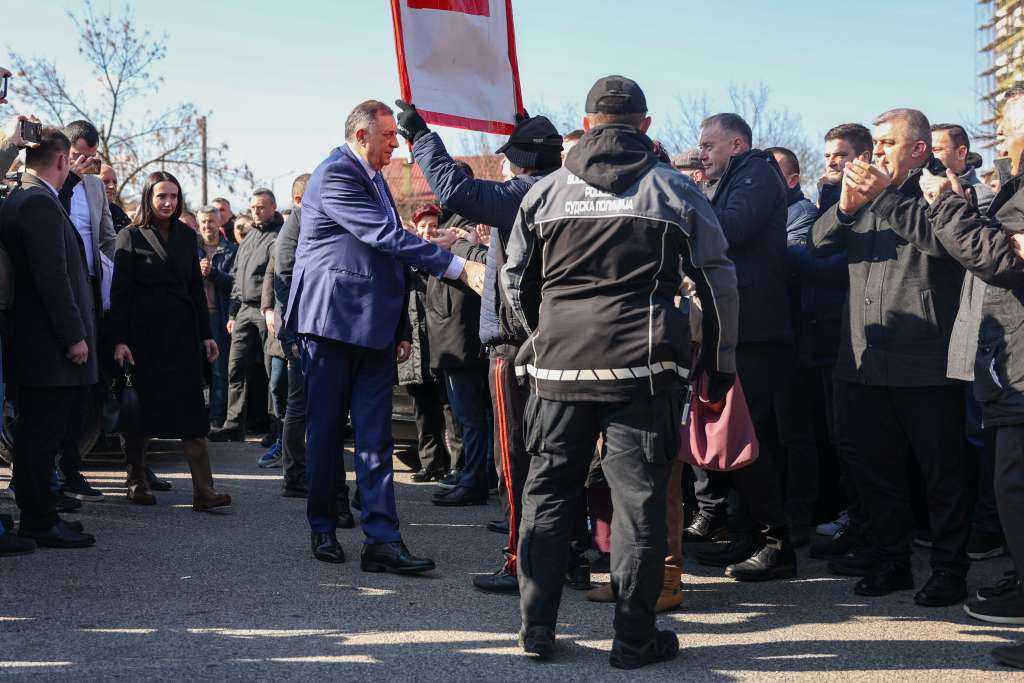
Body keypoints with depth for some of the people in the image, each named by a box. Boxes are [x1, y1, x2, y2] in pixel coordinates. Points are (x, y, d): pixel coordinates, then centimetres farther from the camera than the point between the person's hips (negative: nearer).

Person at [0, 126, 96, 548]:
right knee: (43, 435, -3)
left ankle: (38, 517, 21)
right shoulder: (41, 204, -15)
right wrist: (74, 336, -18)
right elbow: (53, 278, -21)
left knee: (38, 434, 13)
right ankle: (40, 523, 4)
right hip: (50, 346, -10)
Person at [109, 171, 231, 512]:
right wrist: (119, 340, -12)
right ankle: (137, 481, 18)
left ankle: (203, 491, -8)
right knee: (140, 407, 5)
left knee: (192, 410, -4)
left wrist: (207, 333, 8)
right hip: (143, 331, -3)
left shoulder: (187, 236, 10)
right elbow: (119, 292, -5)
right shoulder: (131, 237, -1)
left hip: (182, 332, 3)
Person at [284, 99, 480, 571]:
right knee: (327, 429, 5)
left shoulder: (375, 180, 17)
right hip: (332, 321, -7)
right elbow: (388, 238, -22)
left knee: (375, 436, 1)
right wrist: (458, 267, -25)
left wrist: (400, 328, 17)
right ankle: (323, 529, 19)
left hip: (374, 327, 7)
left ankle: (382, 540, -2)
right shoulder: (335, 175, -12)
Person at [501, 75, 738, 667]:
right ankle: (635, 637, 9)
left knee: (549, 491, 12)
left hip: (558, 366, 2)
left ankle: (537, 624, 16)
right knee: (639, 500, 3)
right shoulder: (676, 191, 4)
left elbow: (516, 279, 14)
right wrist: (721, 362, 16)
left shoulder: (546, 191, 8)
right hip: (643, 368, -2)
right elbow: (719, 282, 7)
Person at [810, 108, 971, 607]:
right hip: (867, 360, 6)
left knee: (942, 471, 2)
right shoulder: (867, 196, 17)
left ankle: (950, 570, 12)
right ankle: (890, 561, 25)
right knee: (878, 469, 13)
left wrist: (886, 196, -20)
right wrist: (846, 206, -11)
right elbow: (820, 242, 7)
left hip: (925, 364, -6)